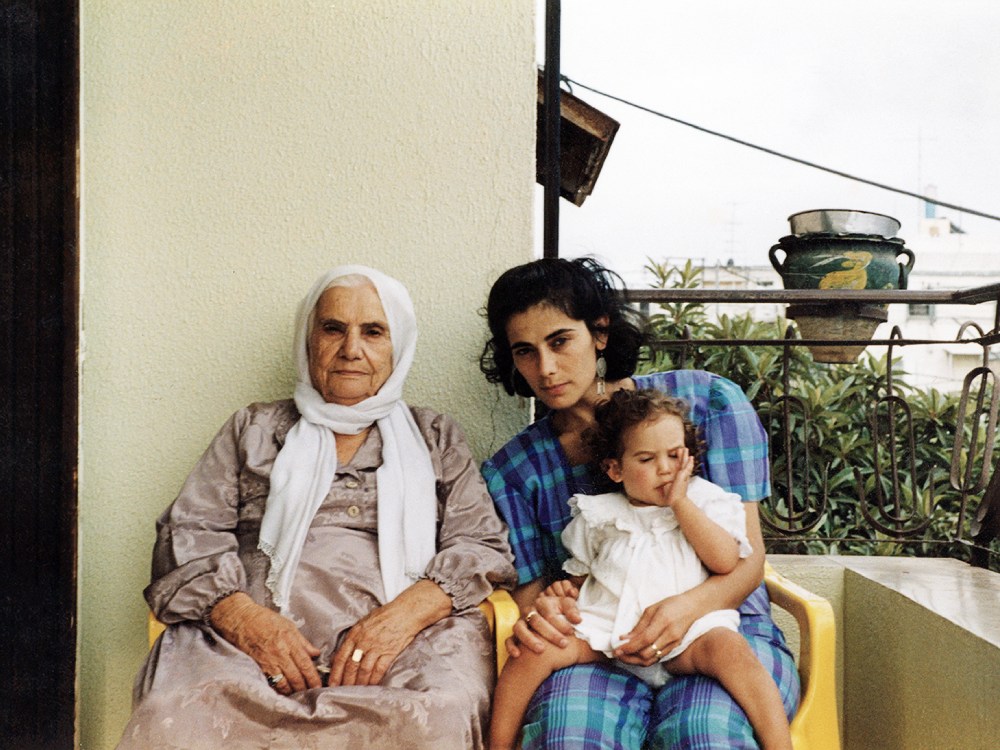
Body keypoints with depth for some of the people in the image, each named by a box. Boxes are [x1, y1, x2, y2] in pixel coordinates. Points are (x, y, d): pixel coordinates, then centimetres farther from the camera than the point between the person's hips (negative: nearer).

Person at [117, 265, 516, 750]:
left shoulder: (435, 439, 20)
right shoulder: (253, 431, 21)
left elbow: (483, 546, 8)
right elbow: (187, 535, 10)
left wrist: (402, 615, -12)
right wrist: (245, 618, -11)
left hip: (404, 638, 0)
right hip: (256, 633, 1)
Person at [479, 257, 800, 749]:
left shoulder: (706, 401, 2)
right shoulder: (512, 471, 9)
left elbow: (748, 557, -1)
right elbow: (531, 585, 9)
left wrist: (688, 606, -23)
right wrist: (536, 613, -18)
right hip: (597, 649, 1)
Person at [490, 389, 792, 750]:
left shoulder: (704, 501, 11)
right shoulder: (597, 516, 14)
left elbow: (726, 561, -5)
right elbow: (580, 575, 20)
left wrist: (681, 503, -5)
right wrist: (565, 590, -3)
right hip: (605, 630, 2)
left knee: (728, 648, -33)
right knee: (535, 648, -20)